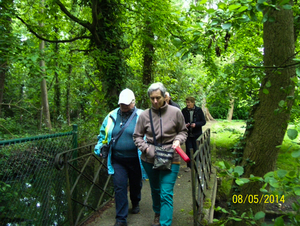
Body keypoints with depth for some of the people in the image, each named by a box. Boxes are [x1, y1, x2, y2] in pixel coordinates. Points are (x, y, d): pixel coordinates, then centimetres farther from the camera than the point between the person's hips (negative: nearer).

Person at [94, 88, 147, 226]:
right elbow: (103, 134, 14)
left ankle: (135, 203, 49)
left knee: (136, 184, 19)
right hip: (117, 160, 2)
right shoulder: (112, 116, 3)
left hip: (135, 159, -1)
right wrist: (99, 146, 1)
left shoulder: (141, 116, -7)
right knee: (119, 187, -2)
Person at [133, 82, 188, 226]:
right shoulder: (144, 115, -6)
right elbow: (137, 136, 5)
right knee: (155, 190, 21)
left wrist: (178, 140, -12)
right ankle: (157, 214, 46)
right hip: (149, 159, 2)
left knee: (166, 194, -6)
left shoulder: (175, 112, -7)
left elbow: (183, 131, 7)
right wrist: (145, 148, -10)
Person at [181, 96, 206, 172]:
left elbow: (203, 121, -1)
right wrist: (185, 125, -11)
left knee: (196, 150, 5)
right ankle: (189, 166, 16)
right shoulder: (184, 111, 1)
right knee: (188, 150, 4)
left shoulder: (199, 110, -3)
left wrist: (196, 124, -17)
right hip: (188, 134, 1)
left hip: (197, 134, -1)